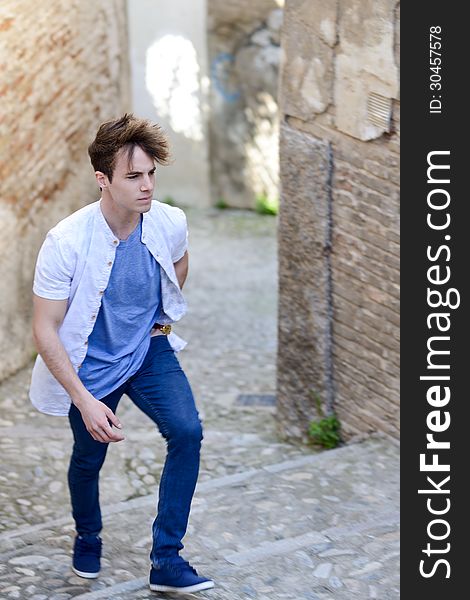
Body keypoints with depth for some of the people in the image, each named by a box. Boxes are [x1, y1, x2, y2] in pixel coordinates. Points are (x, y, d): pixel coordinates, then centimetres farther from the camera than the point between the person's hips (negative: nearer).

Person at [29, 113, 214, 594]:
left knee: (187, 432, -16)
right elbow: (45, 331, -23)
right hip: (90, 363, -2)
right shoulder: (66, 242, -29)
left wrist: (164, 318, 9)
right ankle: (87, 537, 47)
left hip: (150, 350, 3)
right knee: (88, 458, 14)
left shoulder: (170, 223, -16)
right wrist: (85, 402, -27)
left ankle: (166, 561, -5)